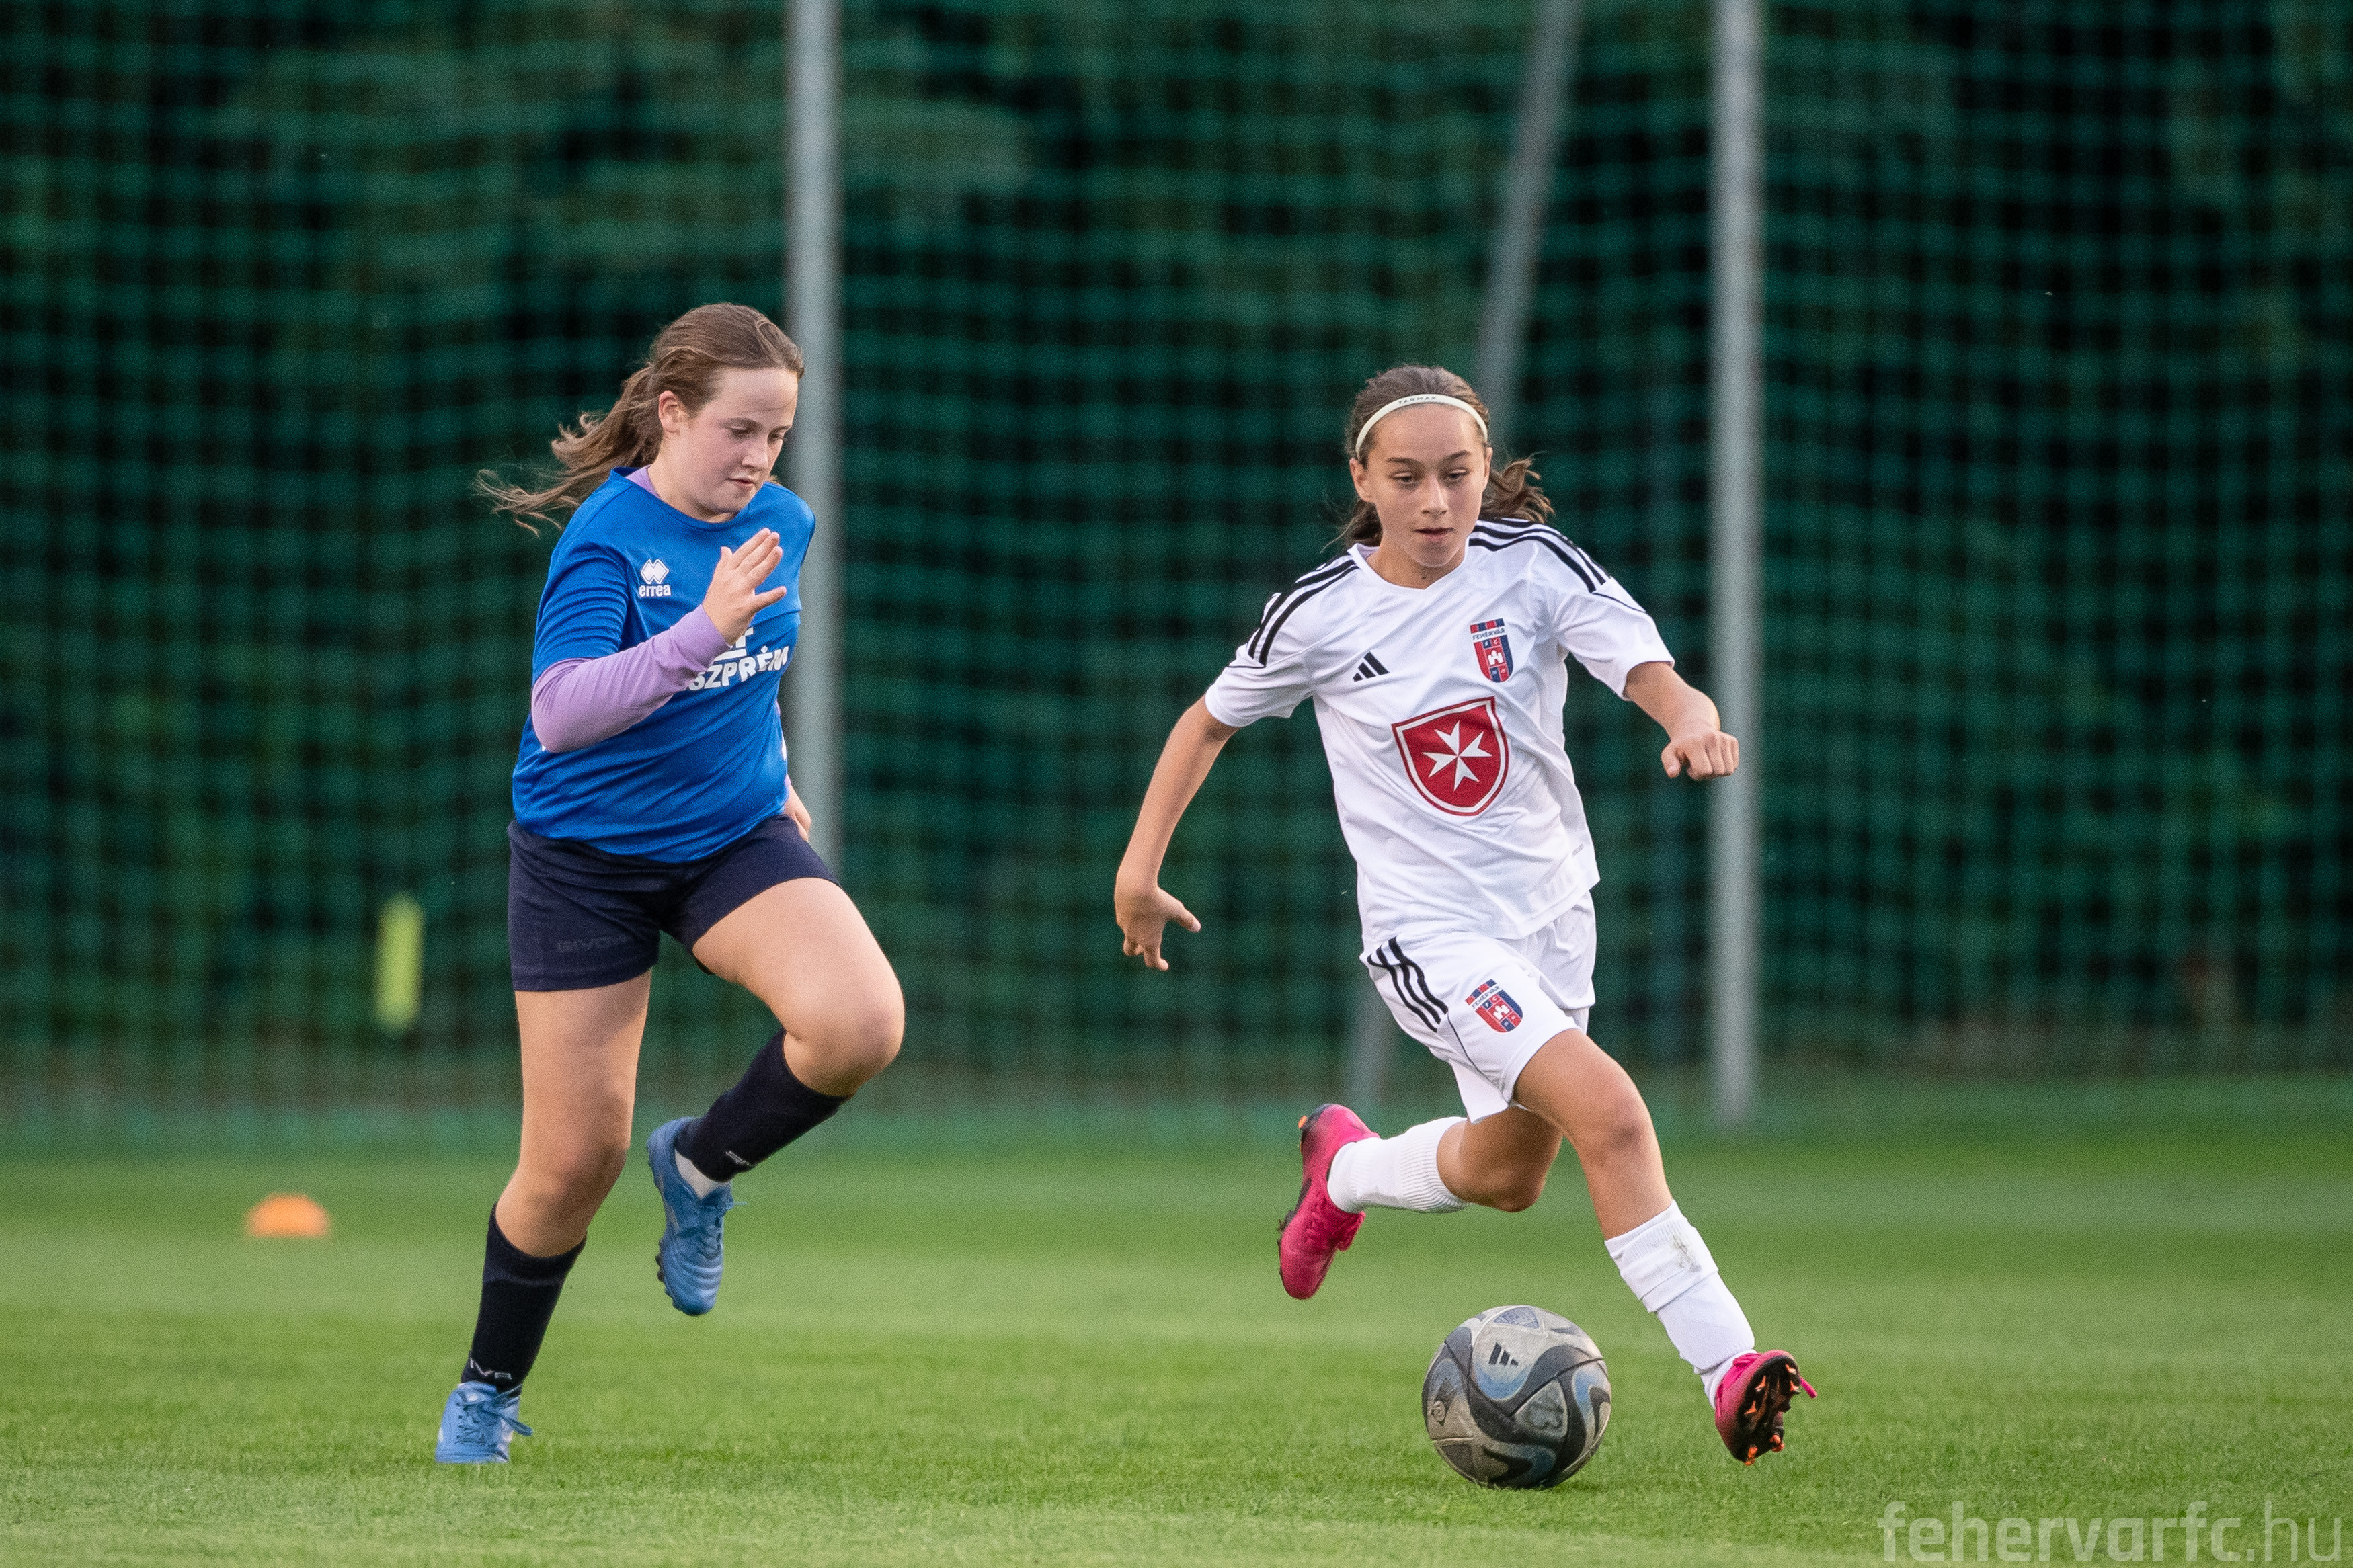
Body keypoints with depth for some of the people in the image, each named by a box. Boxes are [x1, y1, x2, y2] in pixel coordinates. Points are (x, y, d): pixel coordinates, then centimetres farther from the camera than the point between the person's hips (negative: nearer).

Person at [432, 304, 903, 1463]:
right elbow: (559, 711, -32)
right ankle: (490, 1390, 24)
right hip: (586, 857, -4)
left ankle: (702, 1166, 4)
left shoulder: (782, 526, 1)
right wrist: (703, 632, -40)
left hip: (735, 839, 4)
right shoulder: (607, 535, -18)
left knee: (861, 1023, -25)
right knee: (576, 1158, 0)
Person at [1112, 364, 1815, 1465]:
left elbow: (1643, 664, -24)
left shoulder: (1533, 564, -10)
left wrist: (1690, 717, -47)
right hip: (1429, 930, -4)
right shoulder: (1321, 613, -10)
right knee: (1608, 1113, -24)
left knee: (1508, 1175, 21)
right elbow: (1212, 719, 6)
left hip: (1549, 905, 4)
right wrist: (1141, 867, 5)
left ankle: (1342, 1171, 52)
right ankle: (1727, 1367, -23)